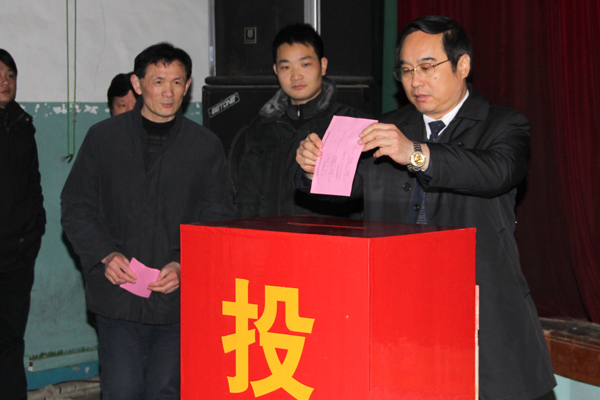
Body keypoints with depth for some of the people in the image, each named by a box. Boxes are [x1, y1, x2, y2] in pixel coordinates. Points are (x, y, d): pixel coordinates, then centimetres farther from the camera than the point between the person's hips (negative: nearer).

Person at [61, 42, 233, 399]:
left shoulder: (206, 146, 7)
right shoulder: (103, 138, 7)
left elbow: (218, 219, 6)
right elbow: (76, 206, 8)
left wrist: (183, 265, -10)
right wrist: (105, 254, -8)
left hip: (178, 299, 0)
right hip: (117, 297, 0)